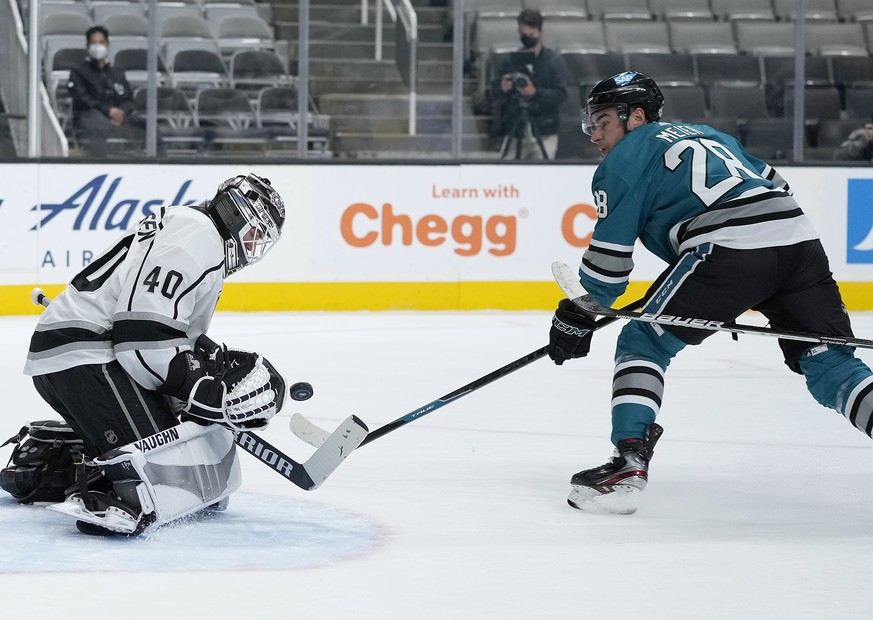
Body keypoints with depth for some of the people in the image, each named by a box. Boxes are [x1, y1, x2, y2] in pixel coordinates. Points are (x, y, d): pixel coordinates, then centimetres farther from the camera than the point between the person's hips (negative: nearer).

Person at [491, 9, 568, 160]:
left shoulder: (554, 60, 3)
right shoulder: (511, 61, 9)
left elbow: (560, 94, -6)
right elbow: (496, 95, 8)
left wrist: (535, 93, -21)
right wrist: (502, 89, -16)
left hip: (543, 133, -2)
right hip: (514, 132, 2)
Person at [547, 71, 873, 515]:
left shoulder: (626, 158, 14)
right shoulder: (706, 135, 35)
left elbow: (610, 253, 8)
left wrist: (575, 318, 19)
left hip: (729, 246, -7)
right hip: (799, 236, 7)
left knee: (642, 342, 6)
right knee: (829, 365, 10)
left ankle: (628, 465, -8)